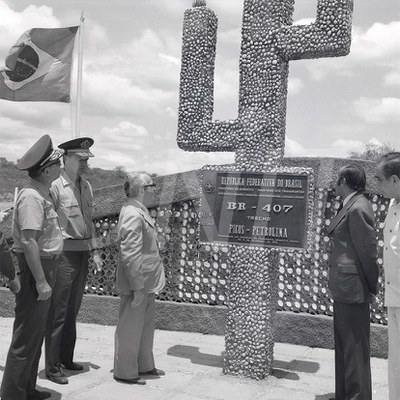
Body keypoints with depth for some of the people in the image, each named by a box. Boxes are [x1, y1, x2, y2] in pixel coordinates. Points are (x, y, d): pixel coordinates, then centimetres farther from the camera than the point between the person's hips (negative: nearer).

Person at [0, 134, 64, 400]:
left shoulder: (43, 194, 12)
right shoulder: (31, 197, -19)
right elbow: (28, 241, -25)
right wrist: (41, 281, -25)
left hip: (46, 266, 10)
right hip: (35, 268, -10)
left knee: (36, 333, 18)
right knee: (27, 336, -3)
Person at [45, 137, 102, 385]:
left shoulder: (86, 186, 10)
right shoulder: (56, 186, -12)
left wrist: (95, 250, 13)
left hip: (82, 254, 7)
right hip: (64, 254, -7)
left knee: (73, 311, 16)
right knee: (58, 313, 0)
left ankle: (66, 358, 29)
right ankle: (52, 367, 10)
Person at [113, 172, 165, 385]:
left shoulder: (139, 211, 11)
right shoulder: (133, 215, -21)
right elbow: (130, 255, -24)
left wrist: (147, 285, 18)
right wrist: (138, 287, -23)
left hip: (147, 282, 10)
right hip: (137, 284, -10)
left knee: (146, 325, 20)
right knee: (130, 328, 4)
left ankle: (144, 365, 34)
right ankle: (125, 372, 18)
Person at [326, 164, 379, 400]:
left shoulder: (358, 208, -18)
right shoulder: (351, 206, 11)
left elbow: (368, 251, -18)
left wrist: (371, 288, -11)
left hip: (353, 288, -10)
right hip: (345, 287, 10)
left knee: (355, 345, 0)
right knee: (344, 343, 18)